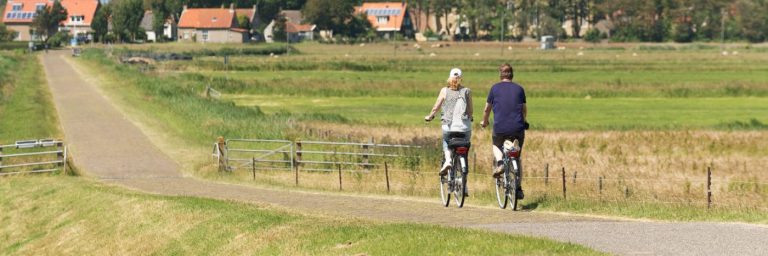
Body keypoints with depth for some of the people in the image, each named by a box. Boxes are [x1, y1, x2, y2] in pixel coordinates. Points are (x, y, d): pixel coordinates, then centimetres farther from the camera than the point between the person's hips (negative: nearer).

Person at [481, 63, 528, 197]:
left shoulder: (495, 88, 3)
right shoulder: (519, 89, 8)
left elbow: (487, 109, 9)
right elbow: (524, 110, 15)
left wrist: (484, 122, 29)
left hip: (500, 127, -1)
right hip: (517, 128, 2)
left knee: (496, 146, 30)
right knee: (517, 158, 17)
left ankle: (499, 162, -1)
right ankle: (518, 188, 11)